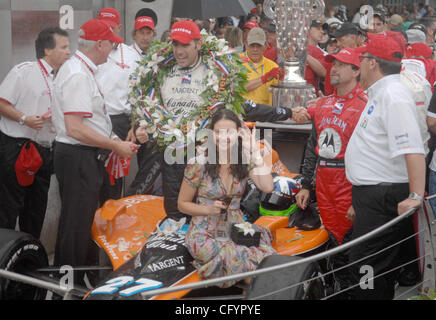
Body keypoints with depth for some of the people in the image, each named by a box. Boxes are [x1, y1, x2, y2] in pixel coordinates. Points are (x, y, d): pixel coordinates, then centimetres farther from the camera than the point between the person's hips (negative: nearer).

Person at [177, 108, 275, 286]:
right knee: (236, 258, -32)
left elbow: (267, 187, -15)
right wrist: (209, 209, -16)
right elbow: (182, 204, 1)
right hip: (205, 235, -3)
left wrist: (254, 151, -11)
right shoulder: (200, 164, -8)